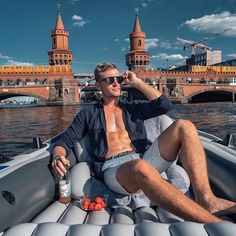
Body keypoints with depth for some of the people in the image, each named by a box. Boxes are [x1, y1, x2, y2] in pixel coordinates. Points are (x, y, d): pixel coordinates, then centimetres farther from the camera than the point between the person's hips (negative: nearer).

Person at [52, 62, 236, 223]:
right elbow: (64, 142, 14)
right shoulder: (88, 114, 19)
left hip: (145, 160, 4)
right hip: (114, 169, -3)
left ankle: (206, 199, -30)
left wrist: (137, 82, 10)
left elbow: (165, 106, 7)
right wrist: (59, 157, -10)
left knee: (184, 126, -18)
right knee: (141, 167, -41)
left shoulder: (133, 107, 23)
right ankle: (211, 221, -41)